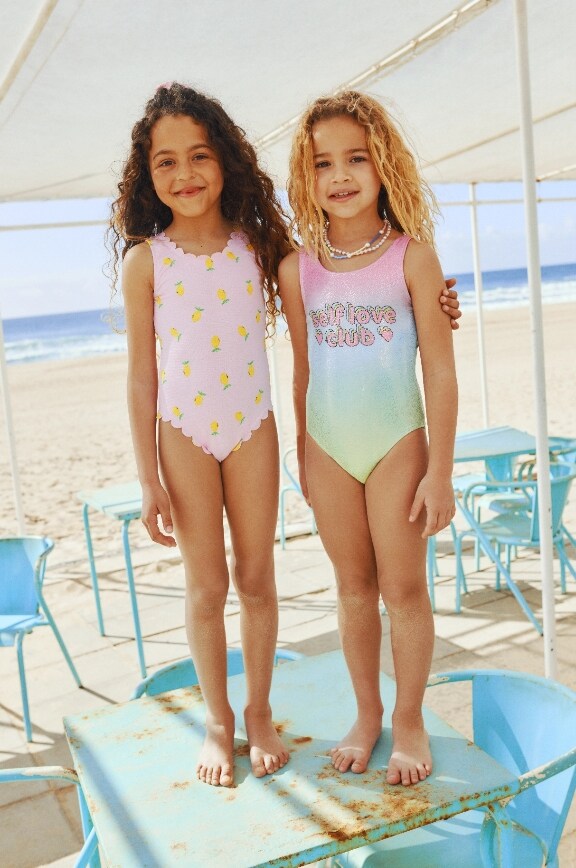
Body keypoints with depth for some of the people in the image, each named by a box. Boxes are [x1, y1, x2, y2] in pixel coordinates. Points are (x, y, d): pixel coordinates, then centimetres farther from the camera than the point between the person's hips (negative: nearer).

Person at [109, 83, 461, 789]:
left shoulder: (259, 245, -2)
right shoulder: (146, 260, -6)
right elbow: (141, 375, -4)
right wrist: (148, 480, -5)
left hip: (253, 431, 1)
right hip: (183, 436, -1)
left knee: (256, 578, 9)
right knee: (206, 584, 9)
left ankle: (258, 714, 30)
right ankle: (217, 722, 29)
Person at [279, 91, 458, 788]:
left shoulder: (412, 256, -9)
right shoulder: (297, 268, -1)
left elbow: (439, 368, -9)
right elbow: (303, 368, 7)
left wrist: (439, 470, -10)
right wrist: (303, 457, 10)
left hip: (397, 444, -2)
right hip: (327, 450, 3)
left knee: (403, 588, 6)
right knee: (354, 588, 14)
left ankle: (409, 720, 26)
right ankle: (367, 714, 31)